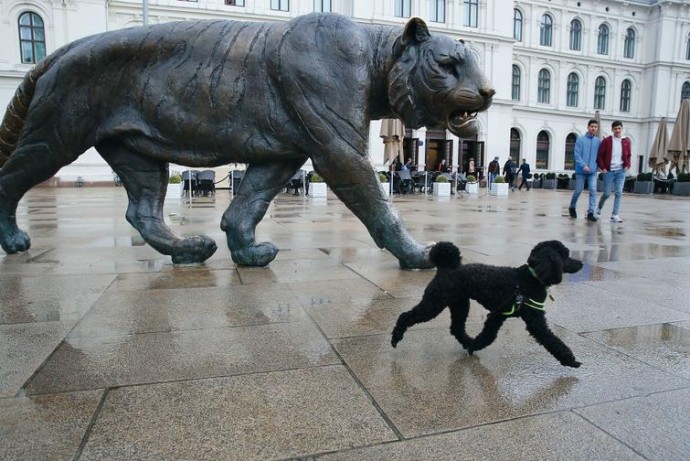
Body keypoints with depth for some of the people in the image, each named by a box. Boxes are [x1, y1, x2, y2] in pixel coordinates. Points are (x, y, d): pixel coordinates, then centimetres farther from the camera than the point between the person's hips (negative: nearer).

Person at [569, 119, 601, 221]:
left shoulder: (598, 141, 7)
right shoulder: (580, 139, -2)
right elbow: (577, 155, -8)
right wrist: (583, 165, -17)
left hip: (593, 171, 2)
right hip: (581, 170, -2)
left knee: (593, 191, -6)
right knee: (578, 190, 5)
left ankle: (590, 212, -4)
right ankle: (572, 207, 28)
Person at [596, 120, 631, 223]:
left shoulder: (626, 141, 6)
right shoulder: (606, 141, -3)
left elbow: (628, 156, 16)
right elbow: (600, 155, -2)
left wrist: (627, 165, 1)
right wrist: (602, 167, -8)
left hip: (621, 171, 3)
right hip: (609, 171, -2)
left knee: (618, 193, -3)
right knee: (607, 193, 2)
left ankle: (615, 215, 1)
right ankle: (599, 209, 30)